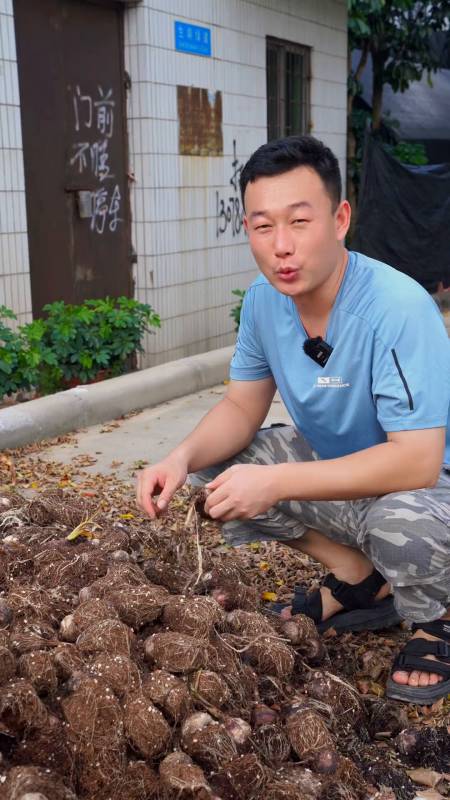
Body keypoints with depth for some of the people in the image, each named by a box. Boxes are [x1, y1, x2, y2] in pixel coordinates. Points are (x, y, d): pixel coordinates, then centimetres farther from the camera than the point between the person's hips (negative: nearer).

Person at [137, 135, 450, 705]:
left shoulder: (399, 309, -32)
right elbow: (242, 408, -2)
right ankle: (358, 578, 7)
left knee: (403, 523, -40)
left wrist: (275, 481, -38)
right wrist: (183, 458, -23)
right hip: (327, 459, 7)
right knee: (209, 470, -6)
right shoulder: (264, 299, -10)